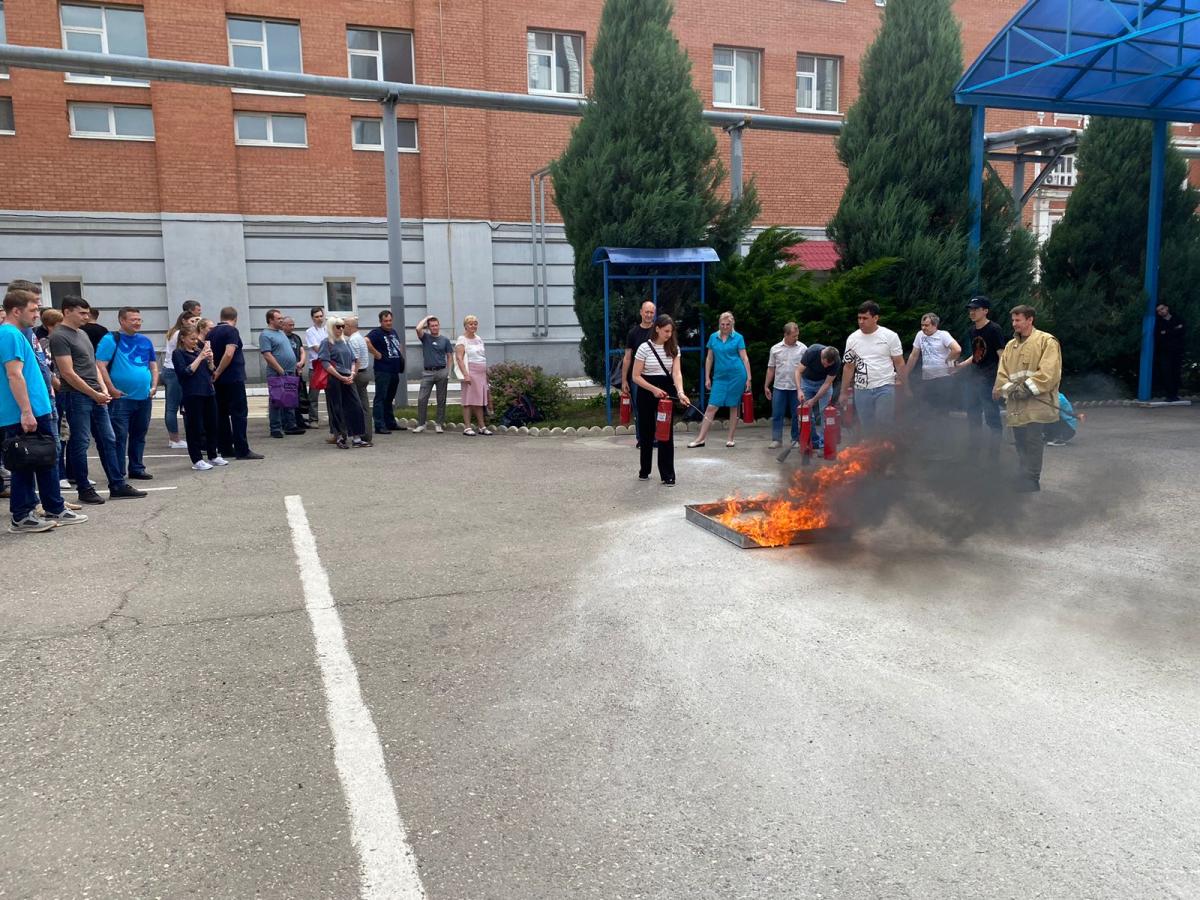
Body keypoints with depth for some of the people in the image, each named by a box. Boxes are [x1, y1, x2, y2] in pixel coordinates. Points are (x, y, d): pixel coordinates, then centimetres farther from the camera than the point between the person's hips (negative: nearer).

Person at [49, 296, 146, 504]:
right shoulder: (60, 337, -10)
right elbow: (68, 373, -15)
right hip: (77, 396, -8)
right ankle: (84, 489, 9)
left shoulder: (82, 334, 16)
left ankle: (118, 485, 12)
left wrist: (103, 389, 5)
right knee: (80, 443, 0)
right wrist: (94, 394, -12)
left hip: (96, 397, 8)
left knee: (108, 440, 8)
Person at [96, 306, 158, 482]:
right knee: (119, 437, -3)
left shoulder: (145, 341, 13)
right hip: (121, 398, -6)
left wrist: (154, 385, 7)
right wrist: (112, 390, -16)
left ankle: (137, 469, 23)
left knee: (139, 435, 13)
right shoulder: (111, 339, -6)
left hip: (144, 397, 6)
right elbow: (100, 366, -11)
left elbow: (153, 365, 21)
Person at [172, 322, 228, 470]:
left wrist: (210, 359, -4)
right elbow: (186, 372, -15)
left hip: (208, 392, 6)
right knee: (195, 427, -2)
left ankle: (213, 456, 22)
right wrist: (200, 357, -17)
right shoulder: (178, 353, -3)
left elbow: (211, 371, 15)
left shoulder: (199, 350, 14)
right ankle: (197, 460, 4)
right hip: (192, 394, -6)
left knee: (212, 425, 11)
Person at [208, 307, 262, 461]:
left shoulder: (211, 333, 12)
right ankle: (242, 450, -7)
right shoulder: (232, 331, -10)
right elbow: (229, 354, -21)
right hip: (233, 378, -7)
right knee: (239, 413, -5)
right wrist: (218, 372, -14)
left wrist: (214, 373, 15)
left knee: (221, 413, 11)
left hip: (219, 381, 8)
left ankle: (225, 448, 14)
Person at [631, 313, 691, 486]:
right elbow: (636, 376, -9)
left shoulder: (674, 348, 0)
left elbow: (677, 373, -11)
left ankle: (667, 475, 3)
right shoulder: (645, 348, -10)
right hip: (647, 392, -2)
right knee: (647, 432, 9)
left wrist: (680, 392, -28)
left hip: (666, 391, 2)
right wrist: (654, 389, -19)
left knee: (667, 433, -1)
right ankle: (644, 470, 27)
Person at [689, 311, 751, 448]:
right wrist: (707, 378, 9)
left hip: (736, 375, -2)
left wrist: (748, 378, -4)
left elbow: (744, 358, 1)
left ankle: (730, 439, 14)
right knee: (711, 407, -4)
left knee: (733, 407, 4)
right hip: (719, 376, 2)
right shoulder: (713, 337, 8)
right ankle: (700, 438, -3)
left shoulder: (738, 338, 1)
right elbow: (709, 358, 12)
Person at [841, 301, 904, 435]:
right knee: (867, 428, 8)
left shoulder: (890, 336, -3)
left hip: (885, 388, -3)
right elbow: (848, 366, 11)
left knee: (884, 425, -11)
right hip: (861, 390, 3)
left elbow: (899, 363, 0)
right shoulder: (852, 339, 6)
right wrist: (845, 390, 8)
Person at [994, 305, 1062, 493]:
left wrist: (1027, 388, -19)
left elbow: (1049, 373, -13)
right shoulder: (1010, 346, 16)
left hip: (1036, 407, -6)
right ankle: (1029, 484, 24)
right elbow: (1001, 375, 9)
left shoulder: (1047, 341, -3)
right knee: (1023, 458, 14)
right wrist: (1010, 389, -10)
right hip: (1017, 408, 7)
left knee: (1031, 460, -10)